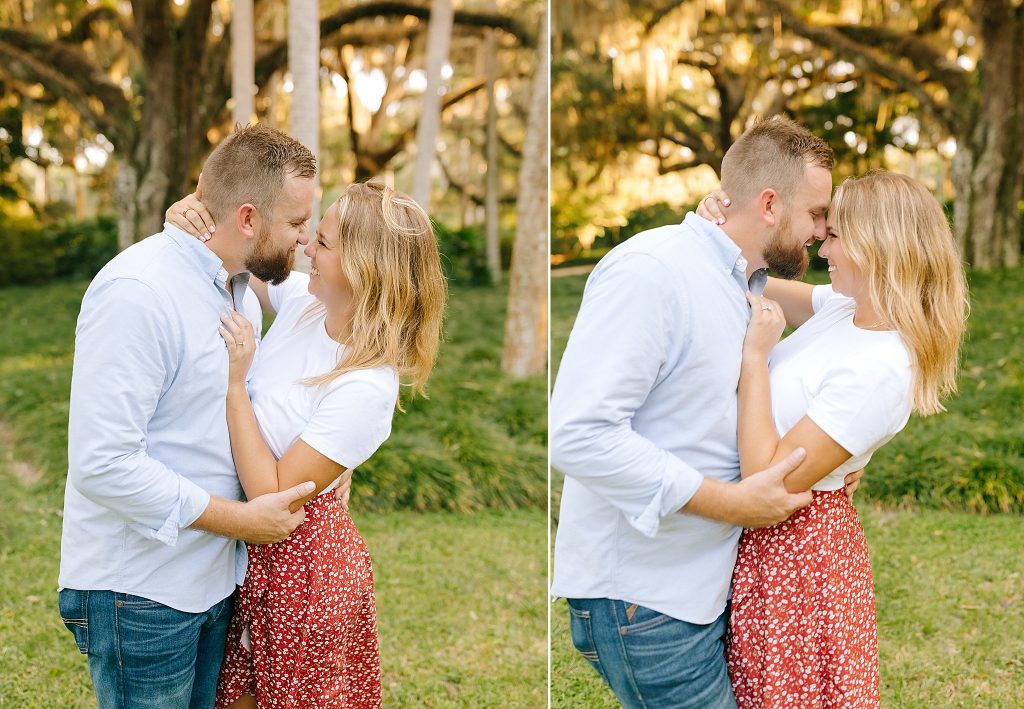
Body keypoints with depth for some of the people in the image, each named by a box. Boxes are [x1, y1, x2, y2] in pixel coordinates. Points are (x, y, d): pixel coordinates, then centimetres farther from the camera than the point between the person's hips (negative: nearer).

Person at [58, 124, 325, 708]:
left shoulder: (242, 293, 11)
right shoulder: (136, 293, -21)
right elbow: (103, 462, -25)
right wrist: (240, 518, -20)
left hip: (214, 581, 9)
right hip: (138, 595, -9)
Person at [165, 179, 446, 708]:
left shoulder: (366, 388, -27)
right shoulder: (302, 300, -7)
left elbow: (274, 497, -25)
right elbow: (234, 255, 11)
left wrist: (235, 383, -25)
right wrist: (190, 218, -12)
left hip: (298, 556, -7)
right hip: (248, 546, 7)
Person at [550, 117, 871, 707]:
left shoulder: (744, 289, 15)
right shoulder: (649, 270, -17)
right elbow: (580, 433, -26)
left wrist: (818, 462, 5)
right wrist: (733, 502, -22)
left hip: (705, 586, 9)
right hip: (642, 596, -9)